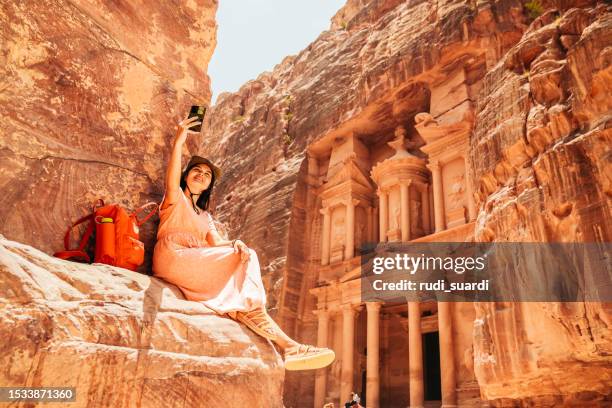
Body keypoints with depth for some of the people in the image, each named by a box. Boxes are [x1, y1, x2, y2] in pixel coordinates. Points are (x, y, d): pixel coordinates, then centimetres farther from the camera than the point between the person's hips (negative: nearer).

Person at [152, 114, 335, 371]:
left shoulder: (205, 216, 31)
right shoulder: (175, 198, 16)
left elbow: (216, 243, 11)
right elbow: (172, 180, -10)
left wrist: (234, 245, -13)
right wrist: (179, 142, -24)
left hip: (198, 266, 5)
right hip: (174, 257, -5)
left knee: (234, 292, -22)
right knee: (243, 257, -19)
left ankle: (285, 347, -38)